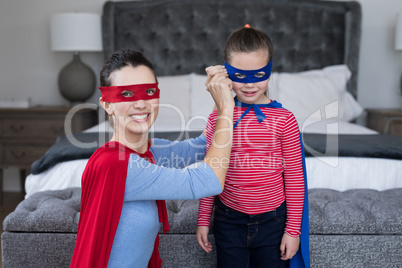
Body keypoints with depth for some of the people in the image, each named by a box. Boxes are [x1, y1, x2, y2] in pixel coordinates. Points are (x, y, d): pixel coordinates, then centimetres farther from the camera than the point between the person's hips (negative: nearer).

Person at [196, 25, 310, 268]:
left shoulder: (284, 120, -9)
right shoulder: (217, 117, -4)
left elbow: (294, 178, -5)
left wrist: (293, 229, -4)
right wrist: (203, 220, 5)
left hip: (272, 220, -1)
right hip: (229, 220, 1)